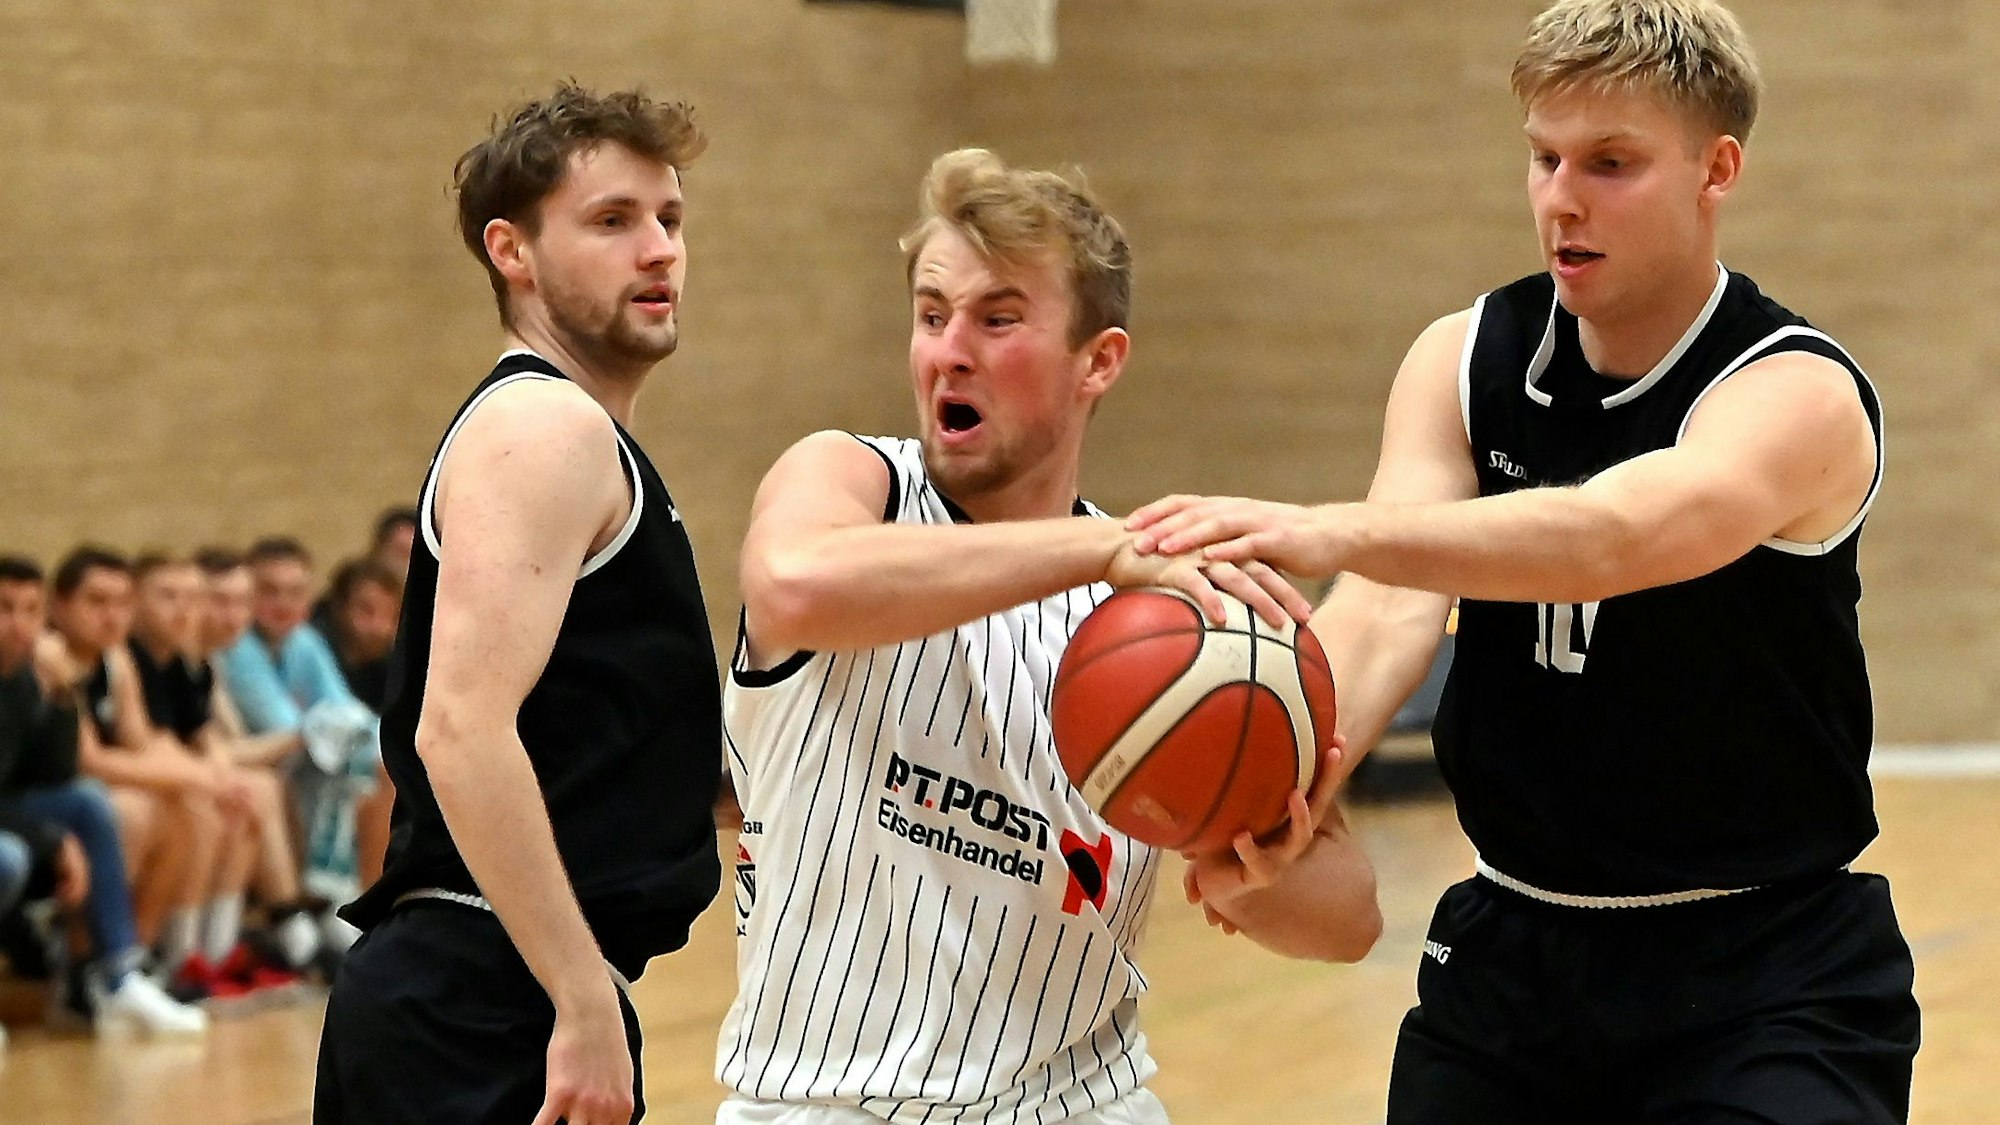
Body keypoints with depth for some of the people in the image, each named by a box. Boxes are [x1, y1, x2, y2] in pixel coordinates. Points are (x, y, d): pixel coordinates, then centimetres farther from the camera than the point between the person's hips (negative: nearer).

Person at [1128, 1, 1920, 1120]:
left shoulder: (1799, 394, -16)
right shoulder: (1464, 363, -1)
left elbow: (1612, 536, -38)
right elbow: (1390, 613, -18)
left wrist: (1333, 531, -53)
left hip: (1767, 979, -5)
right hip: (1510, 951, 5)